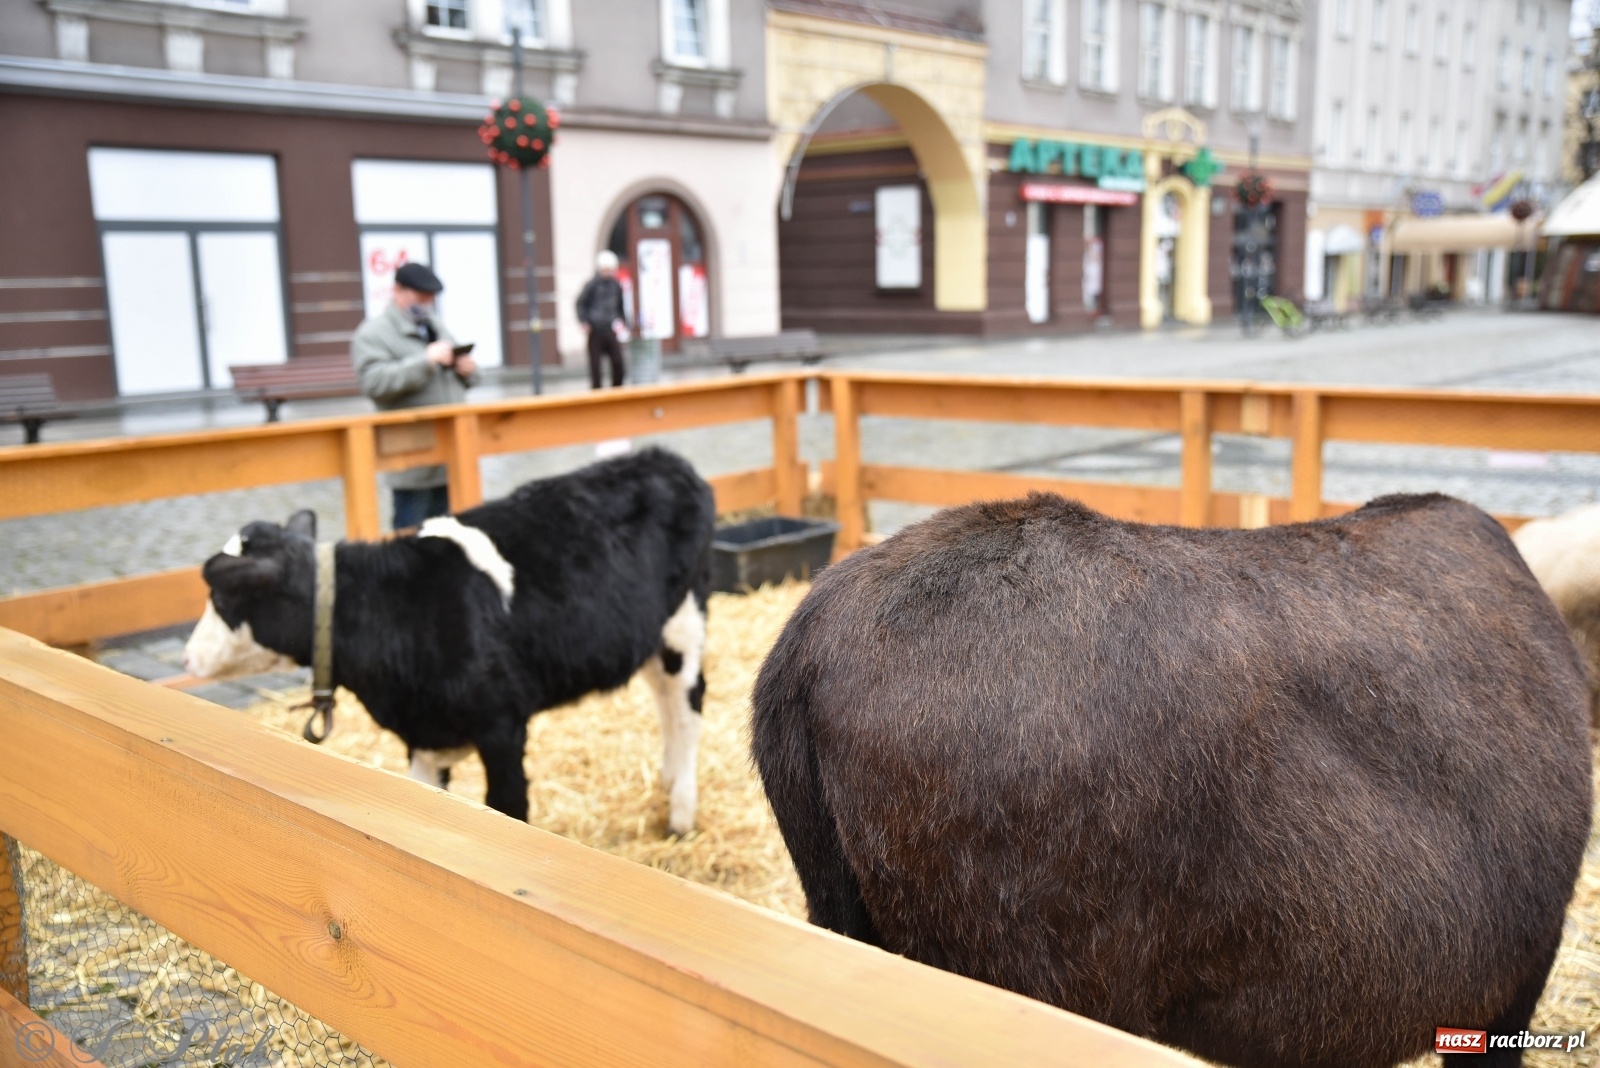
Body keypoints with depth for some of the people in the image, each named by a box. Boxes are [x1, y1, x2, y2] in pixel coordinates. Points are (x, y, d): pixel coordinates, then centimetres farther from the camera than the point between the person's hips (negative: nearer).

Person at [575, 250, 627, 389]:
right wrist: (583, 321, -14)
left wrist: (619, 320, 12)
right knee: (595, 364, 1)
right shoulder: (593, 284, -8)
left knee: (618, 362, -1)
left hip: (611, 330, 4)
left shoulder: (616, 285, 6)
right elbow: (580, 303, -6)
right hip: (595, 331, -4)